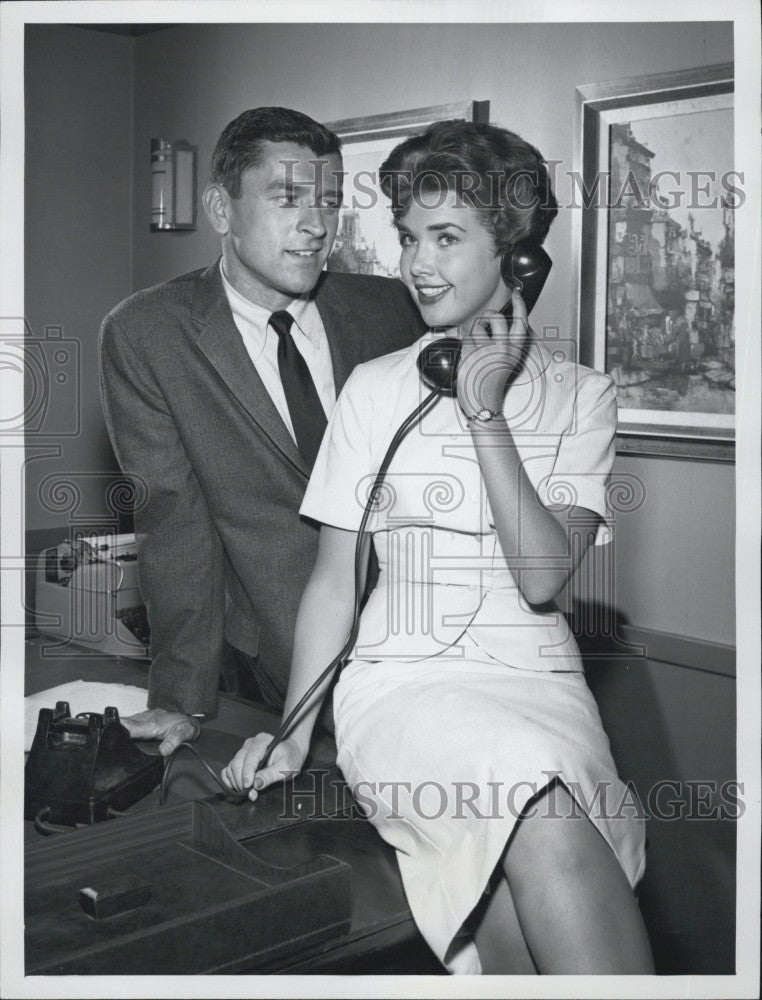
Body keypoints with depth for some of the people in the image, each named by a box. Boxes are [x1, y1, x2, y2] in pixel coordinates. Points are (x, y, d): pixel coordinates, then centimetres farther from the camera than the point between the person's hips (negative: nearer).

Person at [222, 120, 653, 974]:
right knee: (547, 833, -32)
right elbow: (334, 580, 7)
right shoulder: (374, 389, 9)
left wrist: (484, 411, -10)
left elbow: (542, 575, -5)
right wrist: (293, 732, -4)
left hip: (538, 681, 1)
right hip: (402, 681, 0)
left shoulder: (580, 395, 9)